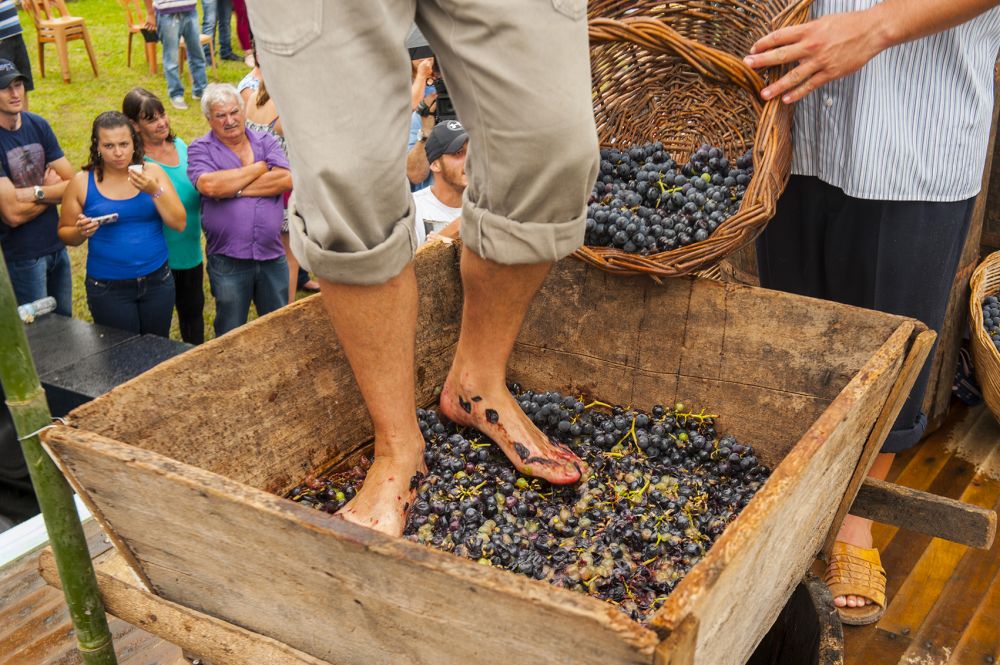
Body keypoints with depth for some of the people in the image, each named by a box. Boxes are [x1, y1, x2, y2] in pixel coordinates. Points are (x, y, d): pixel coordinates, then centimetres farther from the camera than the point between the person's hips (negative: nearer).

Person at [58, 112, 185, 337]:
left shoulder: (152, 172, -2)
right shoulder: (82, 182, -5)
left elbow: (179, 224, -7)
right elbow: (64, 233, 5)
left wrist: (155, 191, -21)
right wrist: (81, 232, -17)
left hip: (157, 280, 2)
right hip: (108, 288, -1)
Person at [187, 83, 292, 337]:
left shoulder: (266, 142, 8)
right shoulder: (200, 149, 1)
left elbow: (286, 180, -10)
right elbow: (208, 185, -20)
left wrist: (235, 190, -14)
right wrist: (259, 167, -9)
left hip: (272, 257, 3)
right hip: (228, 261, -2)